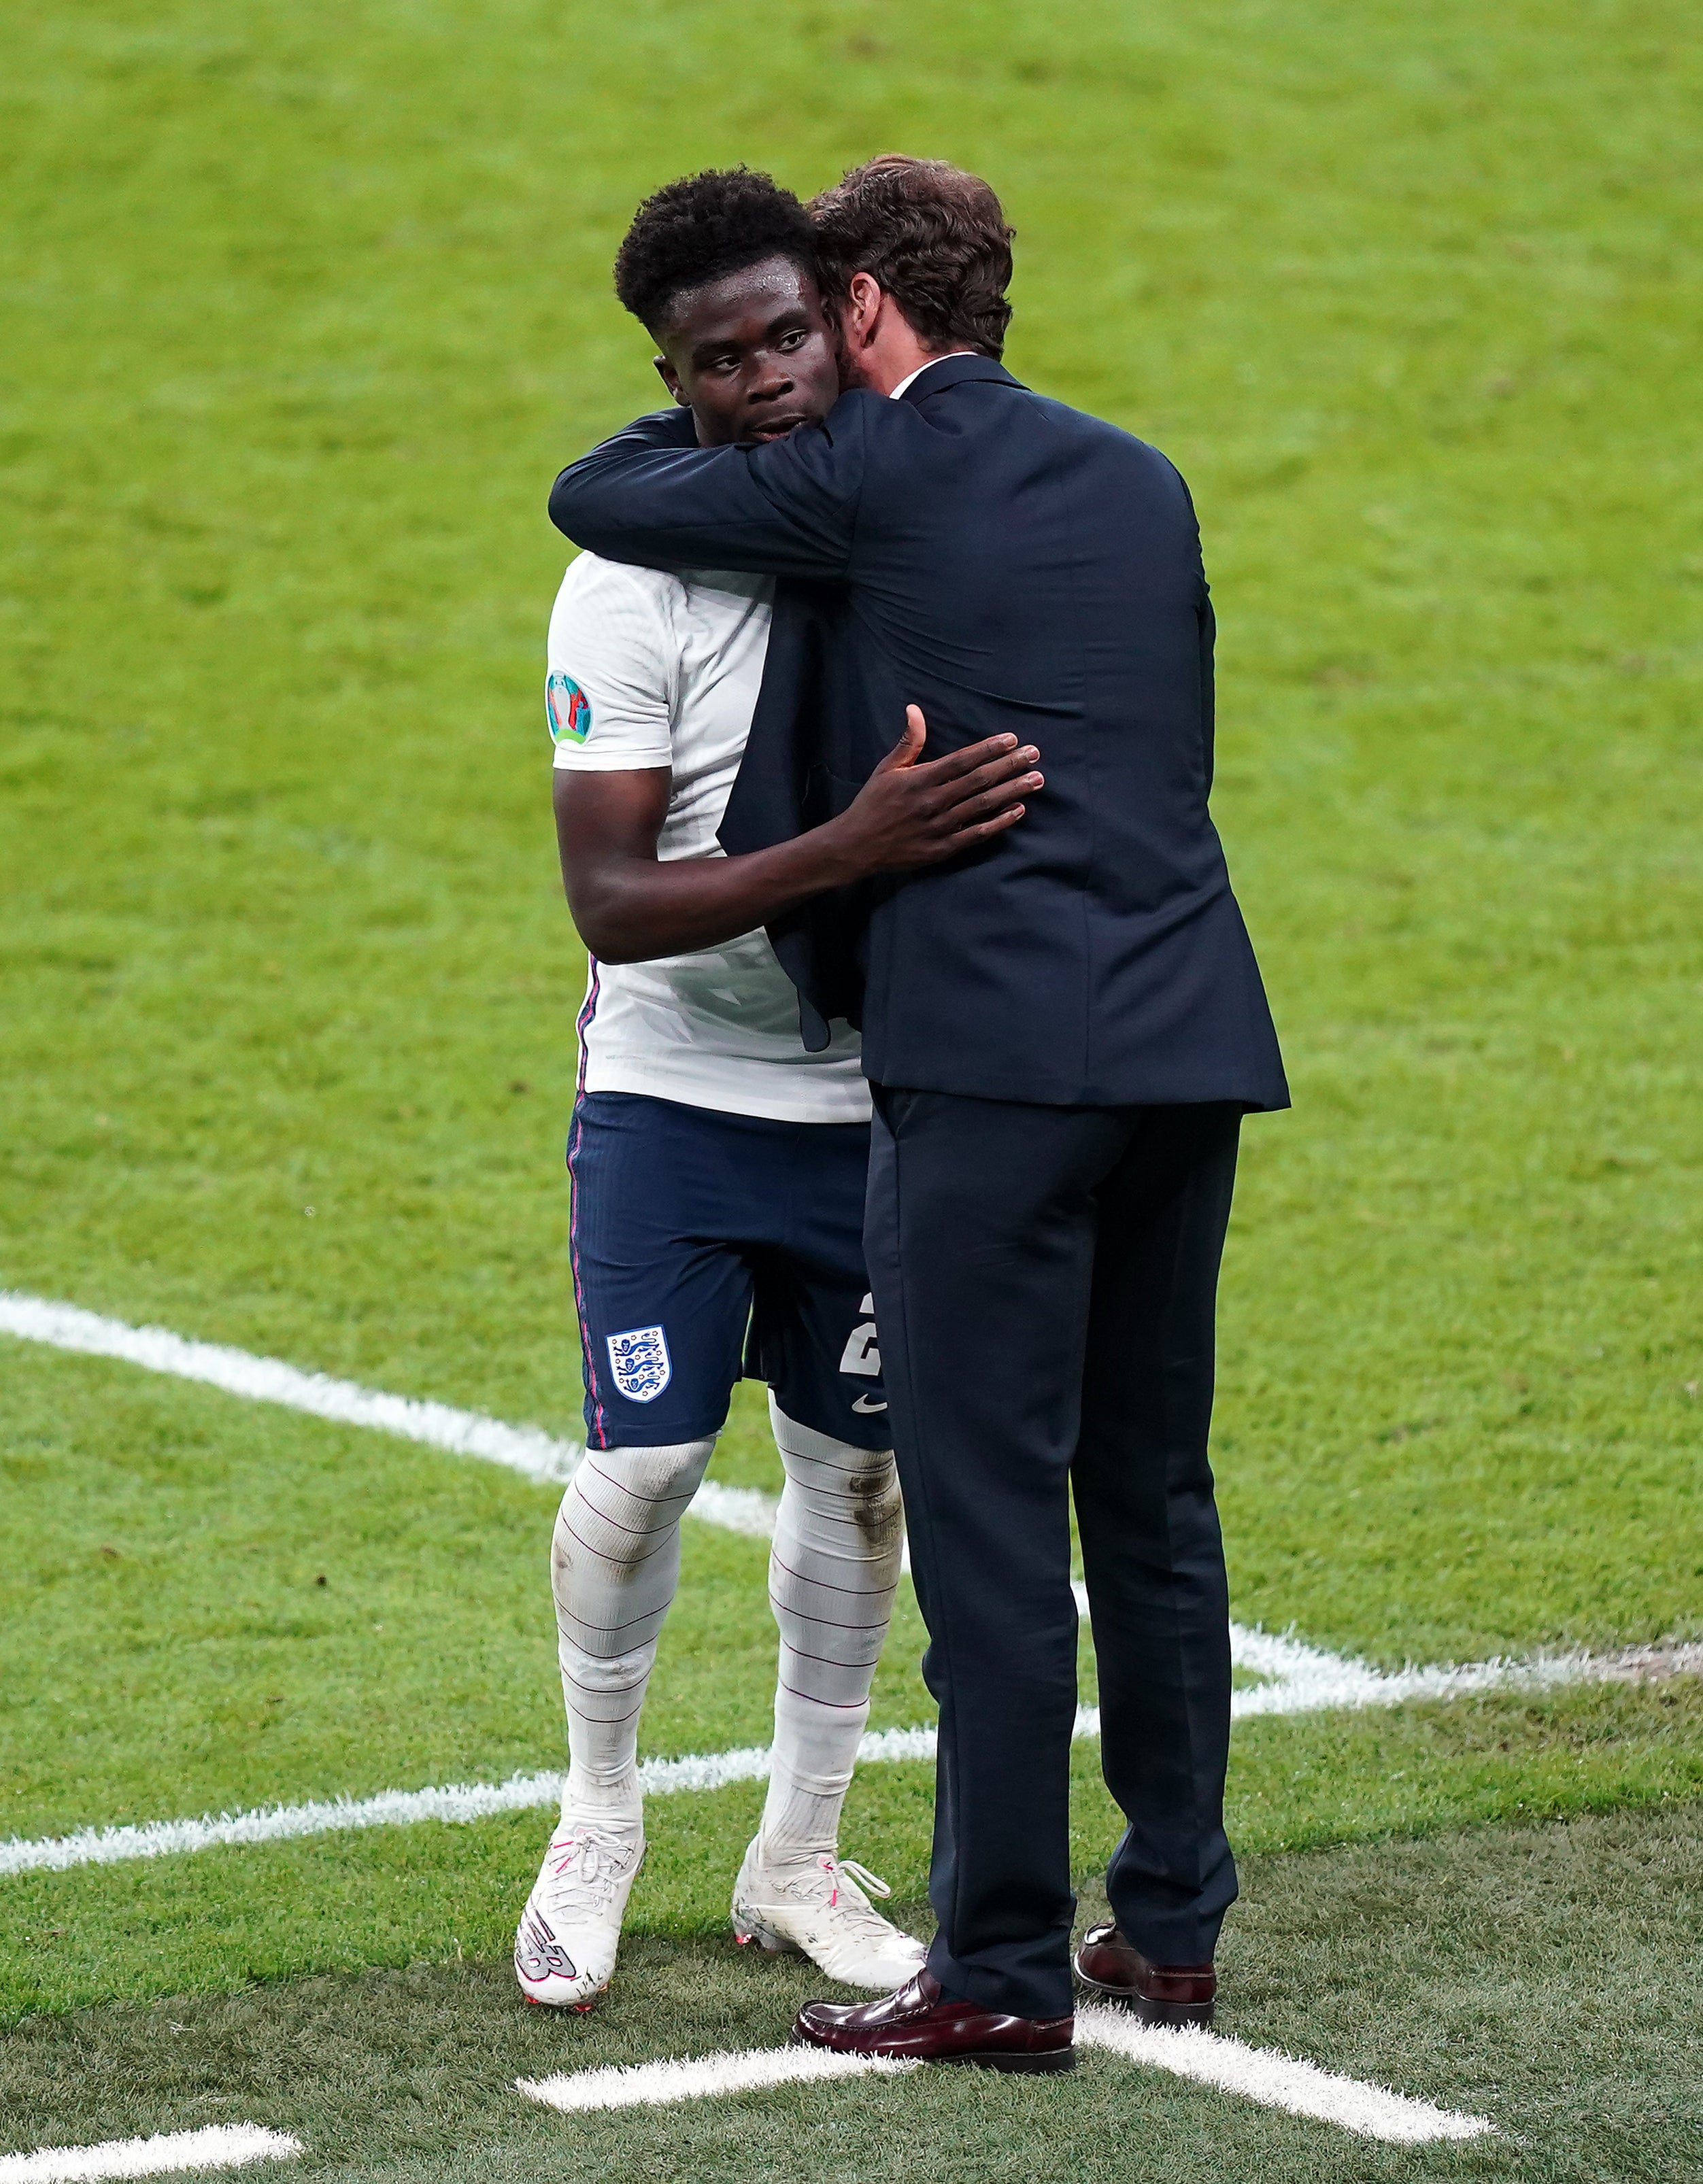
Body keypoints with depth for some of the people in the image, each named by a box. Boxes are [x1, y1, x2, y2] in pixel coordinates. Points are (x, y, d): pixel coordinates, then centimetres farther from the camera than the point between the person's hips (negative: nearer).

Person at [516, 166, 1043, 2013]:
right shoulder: (631, 585, -15)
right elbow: (610, 903, -22)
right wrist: (851, 849, -34)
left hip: (875, 1094, 4)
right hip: (672, 1098, -3)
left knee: (857, 1475, 8)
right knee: (639, 1469, -6)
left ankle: (799, 1857, 23)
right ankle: (597, 1823, 19)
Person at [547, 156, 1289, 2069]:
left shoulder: (873, 472, -3)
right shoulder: (1141, 481, 17)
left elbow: (595, 497, 5)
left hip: (997, 1050, -7)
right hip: (1193, 1034, 7)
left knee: (989, 1516, -3)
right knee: (1154, 1497, 15)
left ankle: (1002, 1970, -2)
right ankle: (1171, 1926, 21)